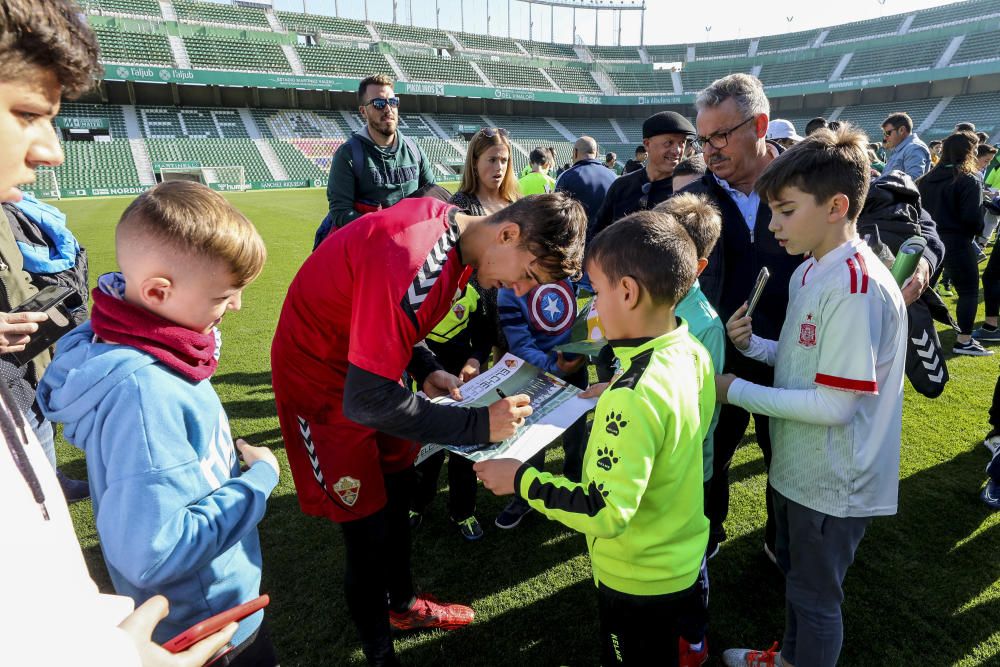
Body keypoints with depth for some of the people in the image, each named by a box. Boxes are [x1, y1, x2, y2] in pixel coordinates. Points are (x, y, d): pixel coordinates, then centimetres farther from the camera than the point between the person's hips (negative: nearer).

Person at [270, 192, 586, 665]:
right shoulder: (417, 257, -36)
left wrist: (426, 370, -7)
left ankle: (402, 604, 45)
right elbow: (365, 400, -35)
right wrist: (478, 425, -30)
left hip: (367, 369, 9)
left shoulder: (449, 228, -7)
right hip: (322, 382, -8)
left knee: (398, 494, 20)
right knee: (369, 530, 2)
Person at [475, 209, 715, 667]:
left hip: (639, 580, -7)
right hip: (688, 554, 7)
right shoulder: (694, 353, -10)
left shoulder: (632, 398, -36)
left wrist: (521, 479, -26)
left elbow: (607, 513, -34)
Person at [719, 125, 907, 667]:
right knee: (795, 574, 29)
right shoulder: (808, 272, 2)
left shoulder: (857, 288, -27)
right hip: (797, 466, 9)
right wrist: (752, 344, -7)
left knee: (816, 598, 13)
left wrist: (738, 390, -21)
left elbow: (835, 405, -28)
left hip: (833, 482, -9)